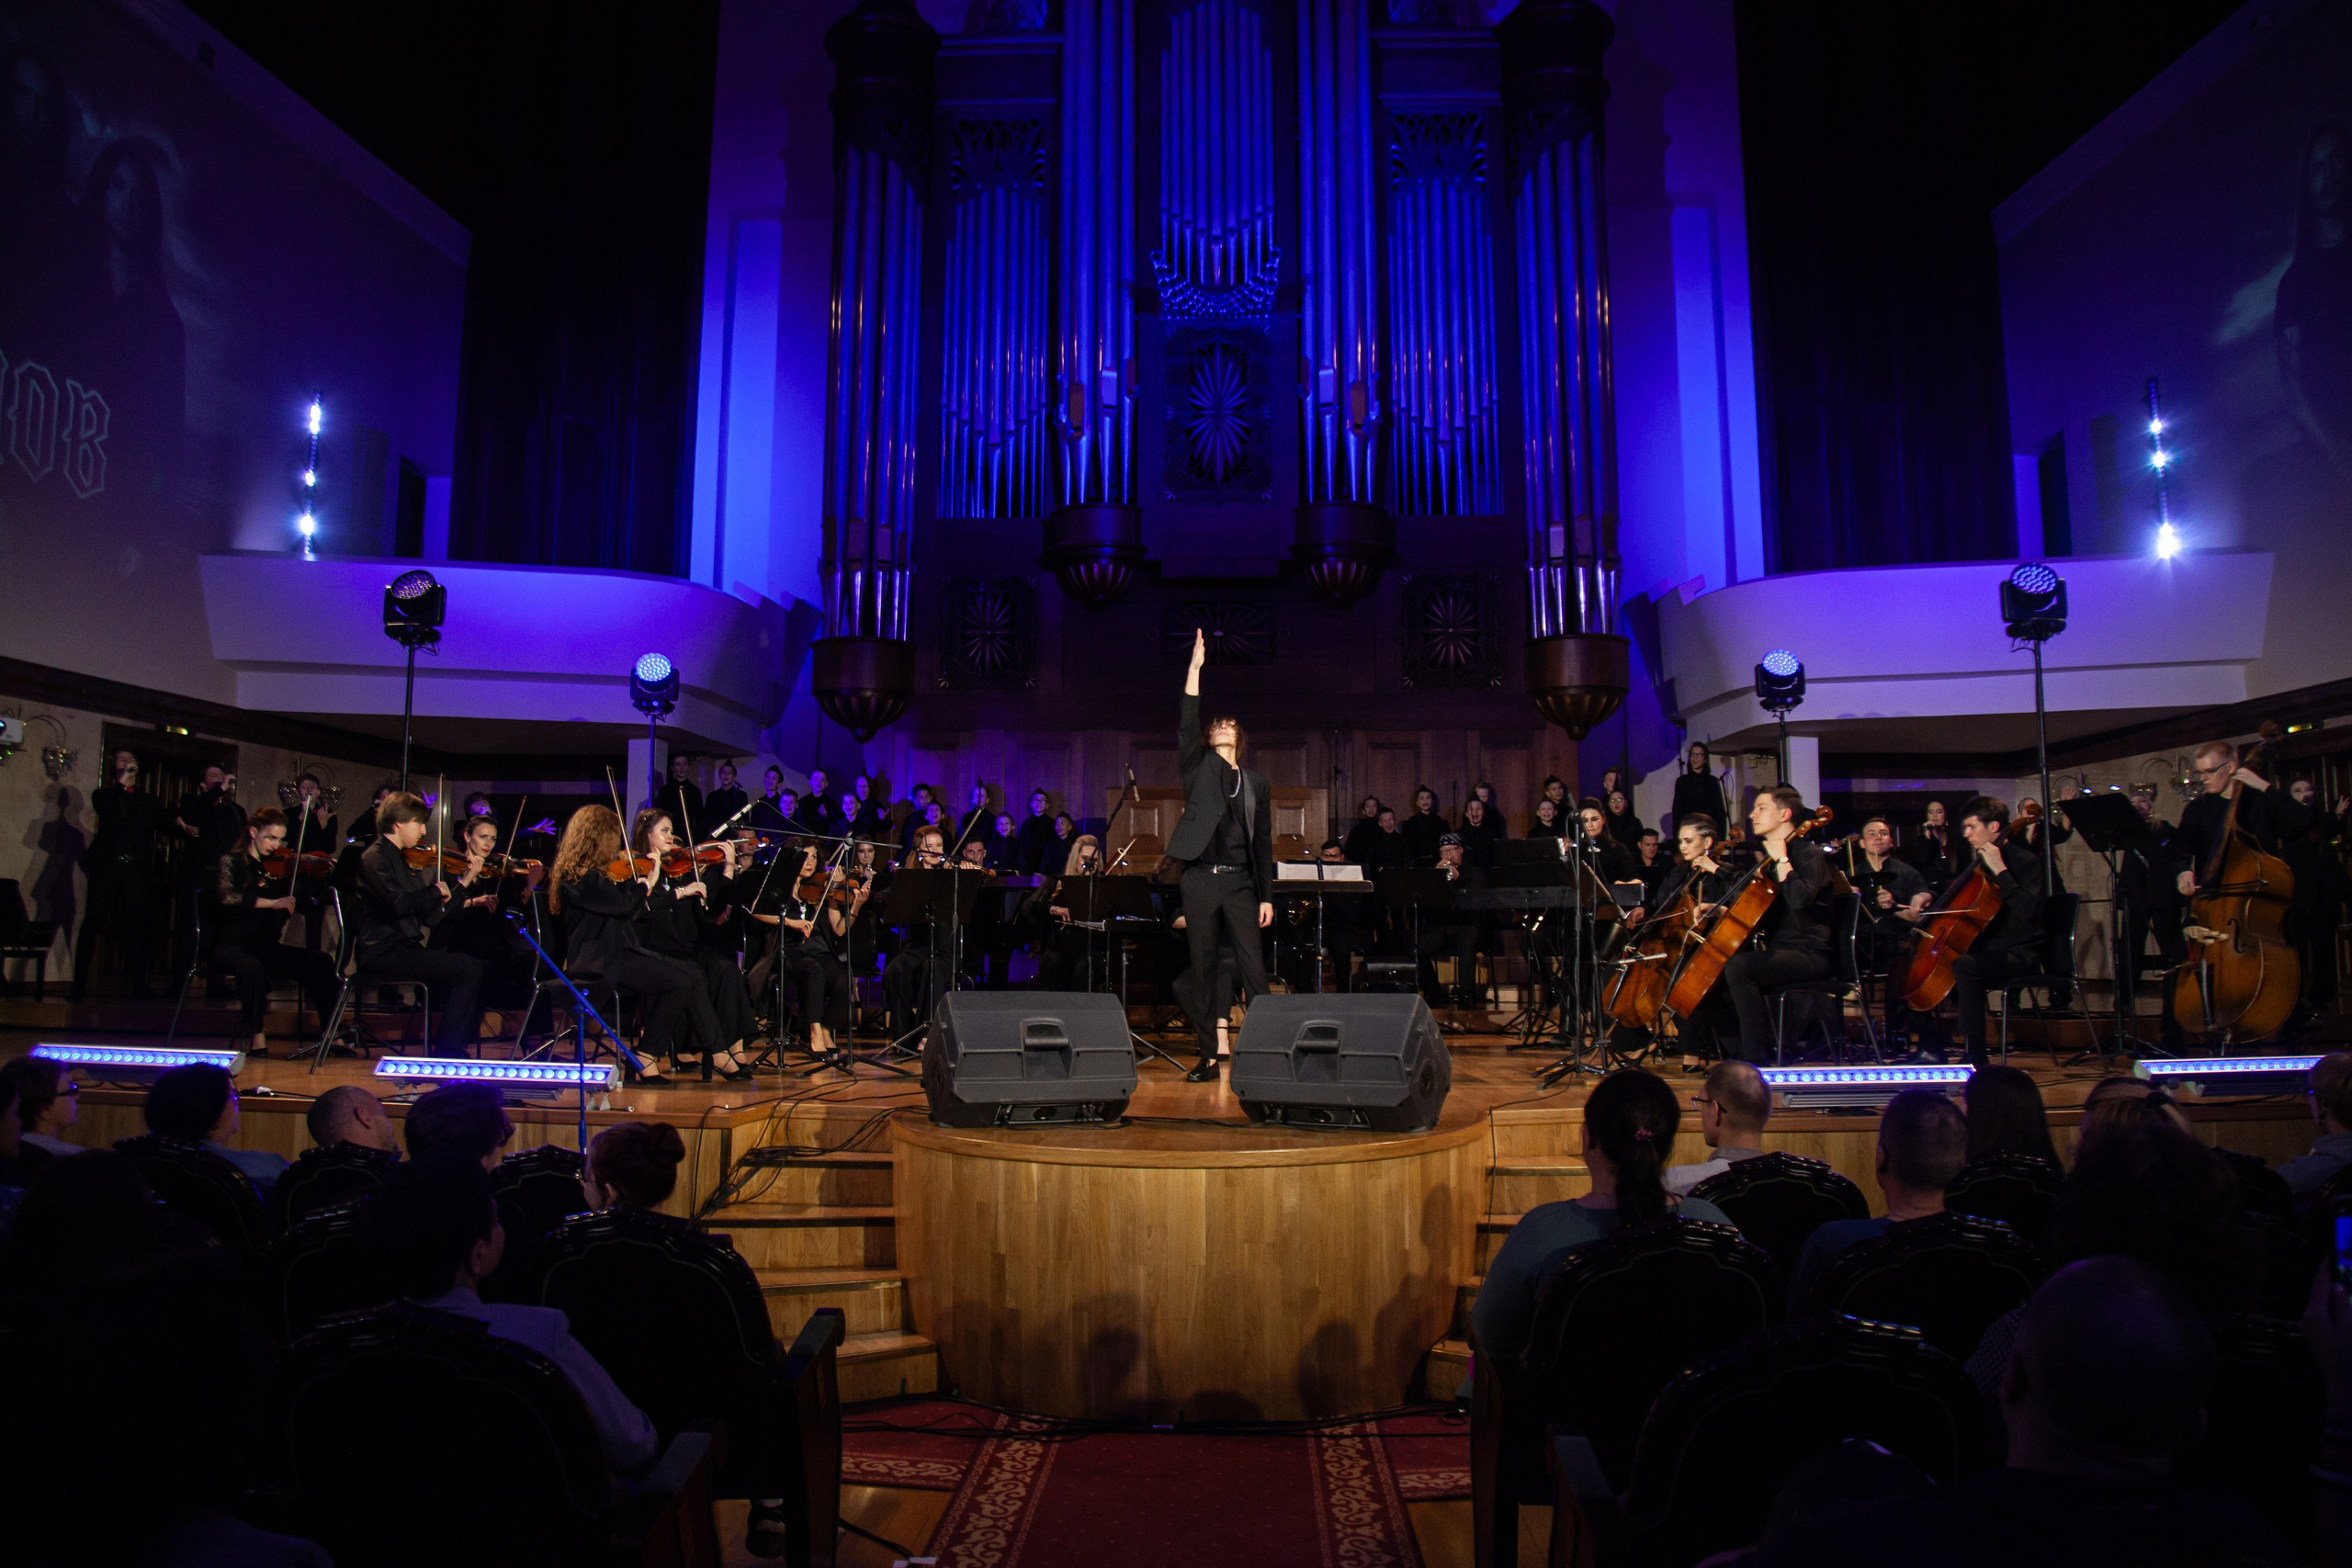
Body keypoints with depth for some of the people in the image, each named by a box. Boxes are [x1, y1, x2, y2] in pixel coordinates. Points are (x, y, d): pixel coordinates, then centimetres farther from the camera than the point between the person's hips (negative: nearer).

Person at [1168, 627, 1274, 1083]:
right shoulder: (1199, 768, 10)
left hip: (1240, 882, 1)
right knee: (1203, 968, 2)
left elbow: (1263, 842, 12)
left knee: (1253, 967, -5)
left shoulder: (1256, 782, 13)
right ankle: (1209, 1056, 8)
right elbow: (1185, 725, -7)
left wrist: (1267, 897, 6)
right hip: (1200, 879, -1)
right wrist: (1196, 667, -12)